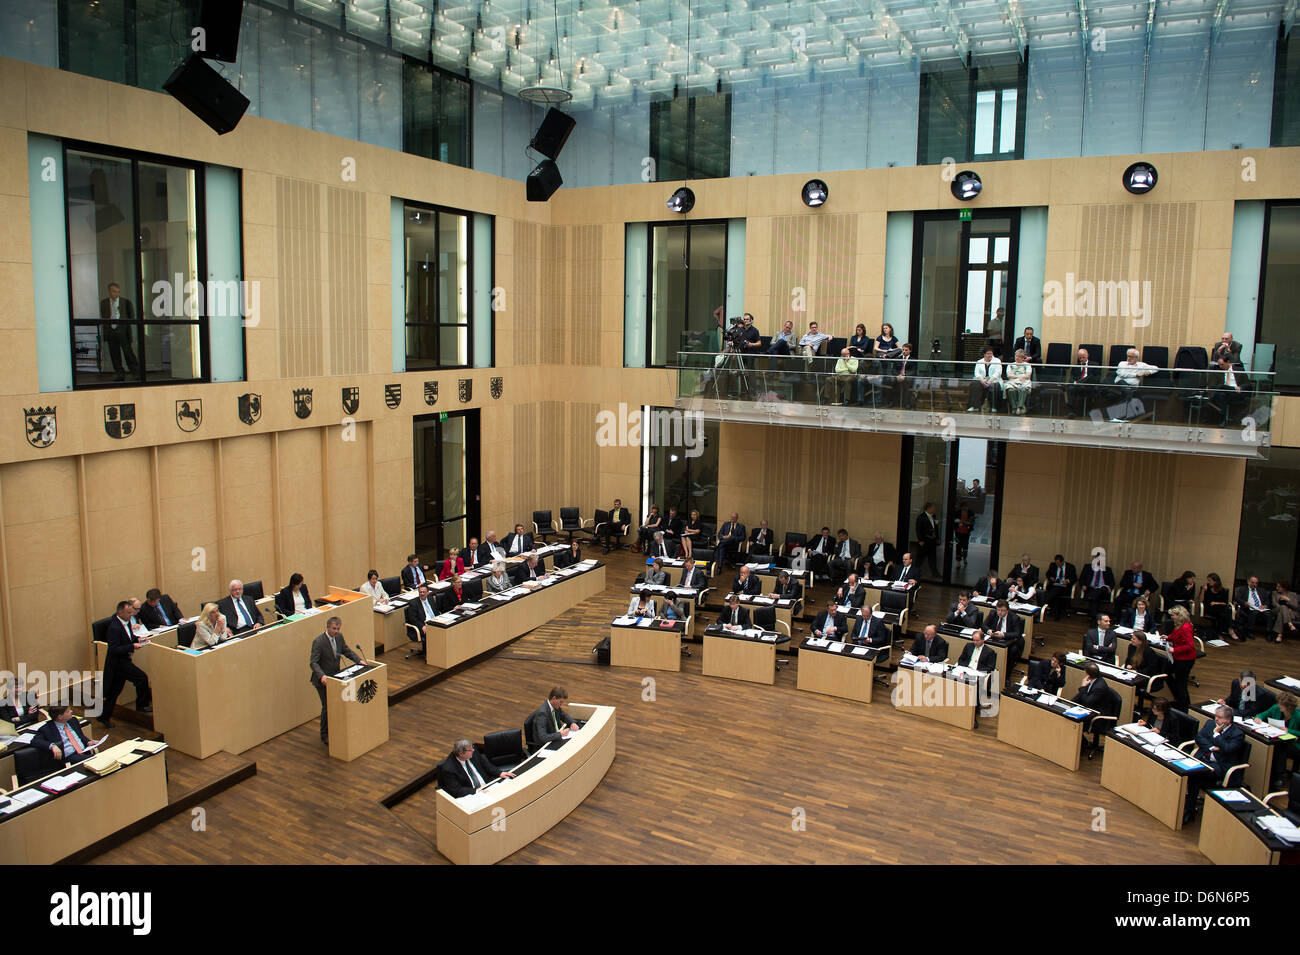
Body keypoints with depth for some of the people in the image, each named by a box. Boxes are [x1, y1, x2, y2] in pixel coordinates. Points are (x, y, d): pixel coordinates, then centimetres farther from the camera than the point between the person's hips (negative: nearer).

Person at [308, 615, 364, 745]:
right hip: (323, 680, -6)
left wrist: (359, 660, -2)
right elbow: (313, 662, -23)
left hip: (335, 677, 6)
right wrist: (322, 675, -37)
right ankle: (325, 735, 14)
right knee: (327, 707, -2)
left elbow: (346, 650, 12)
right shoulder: (318, 642, -22)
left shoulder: (339, 637, -2)